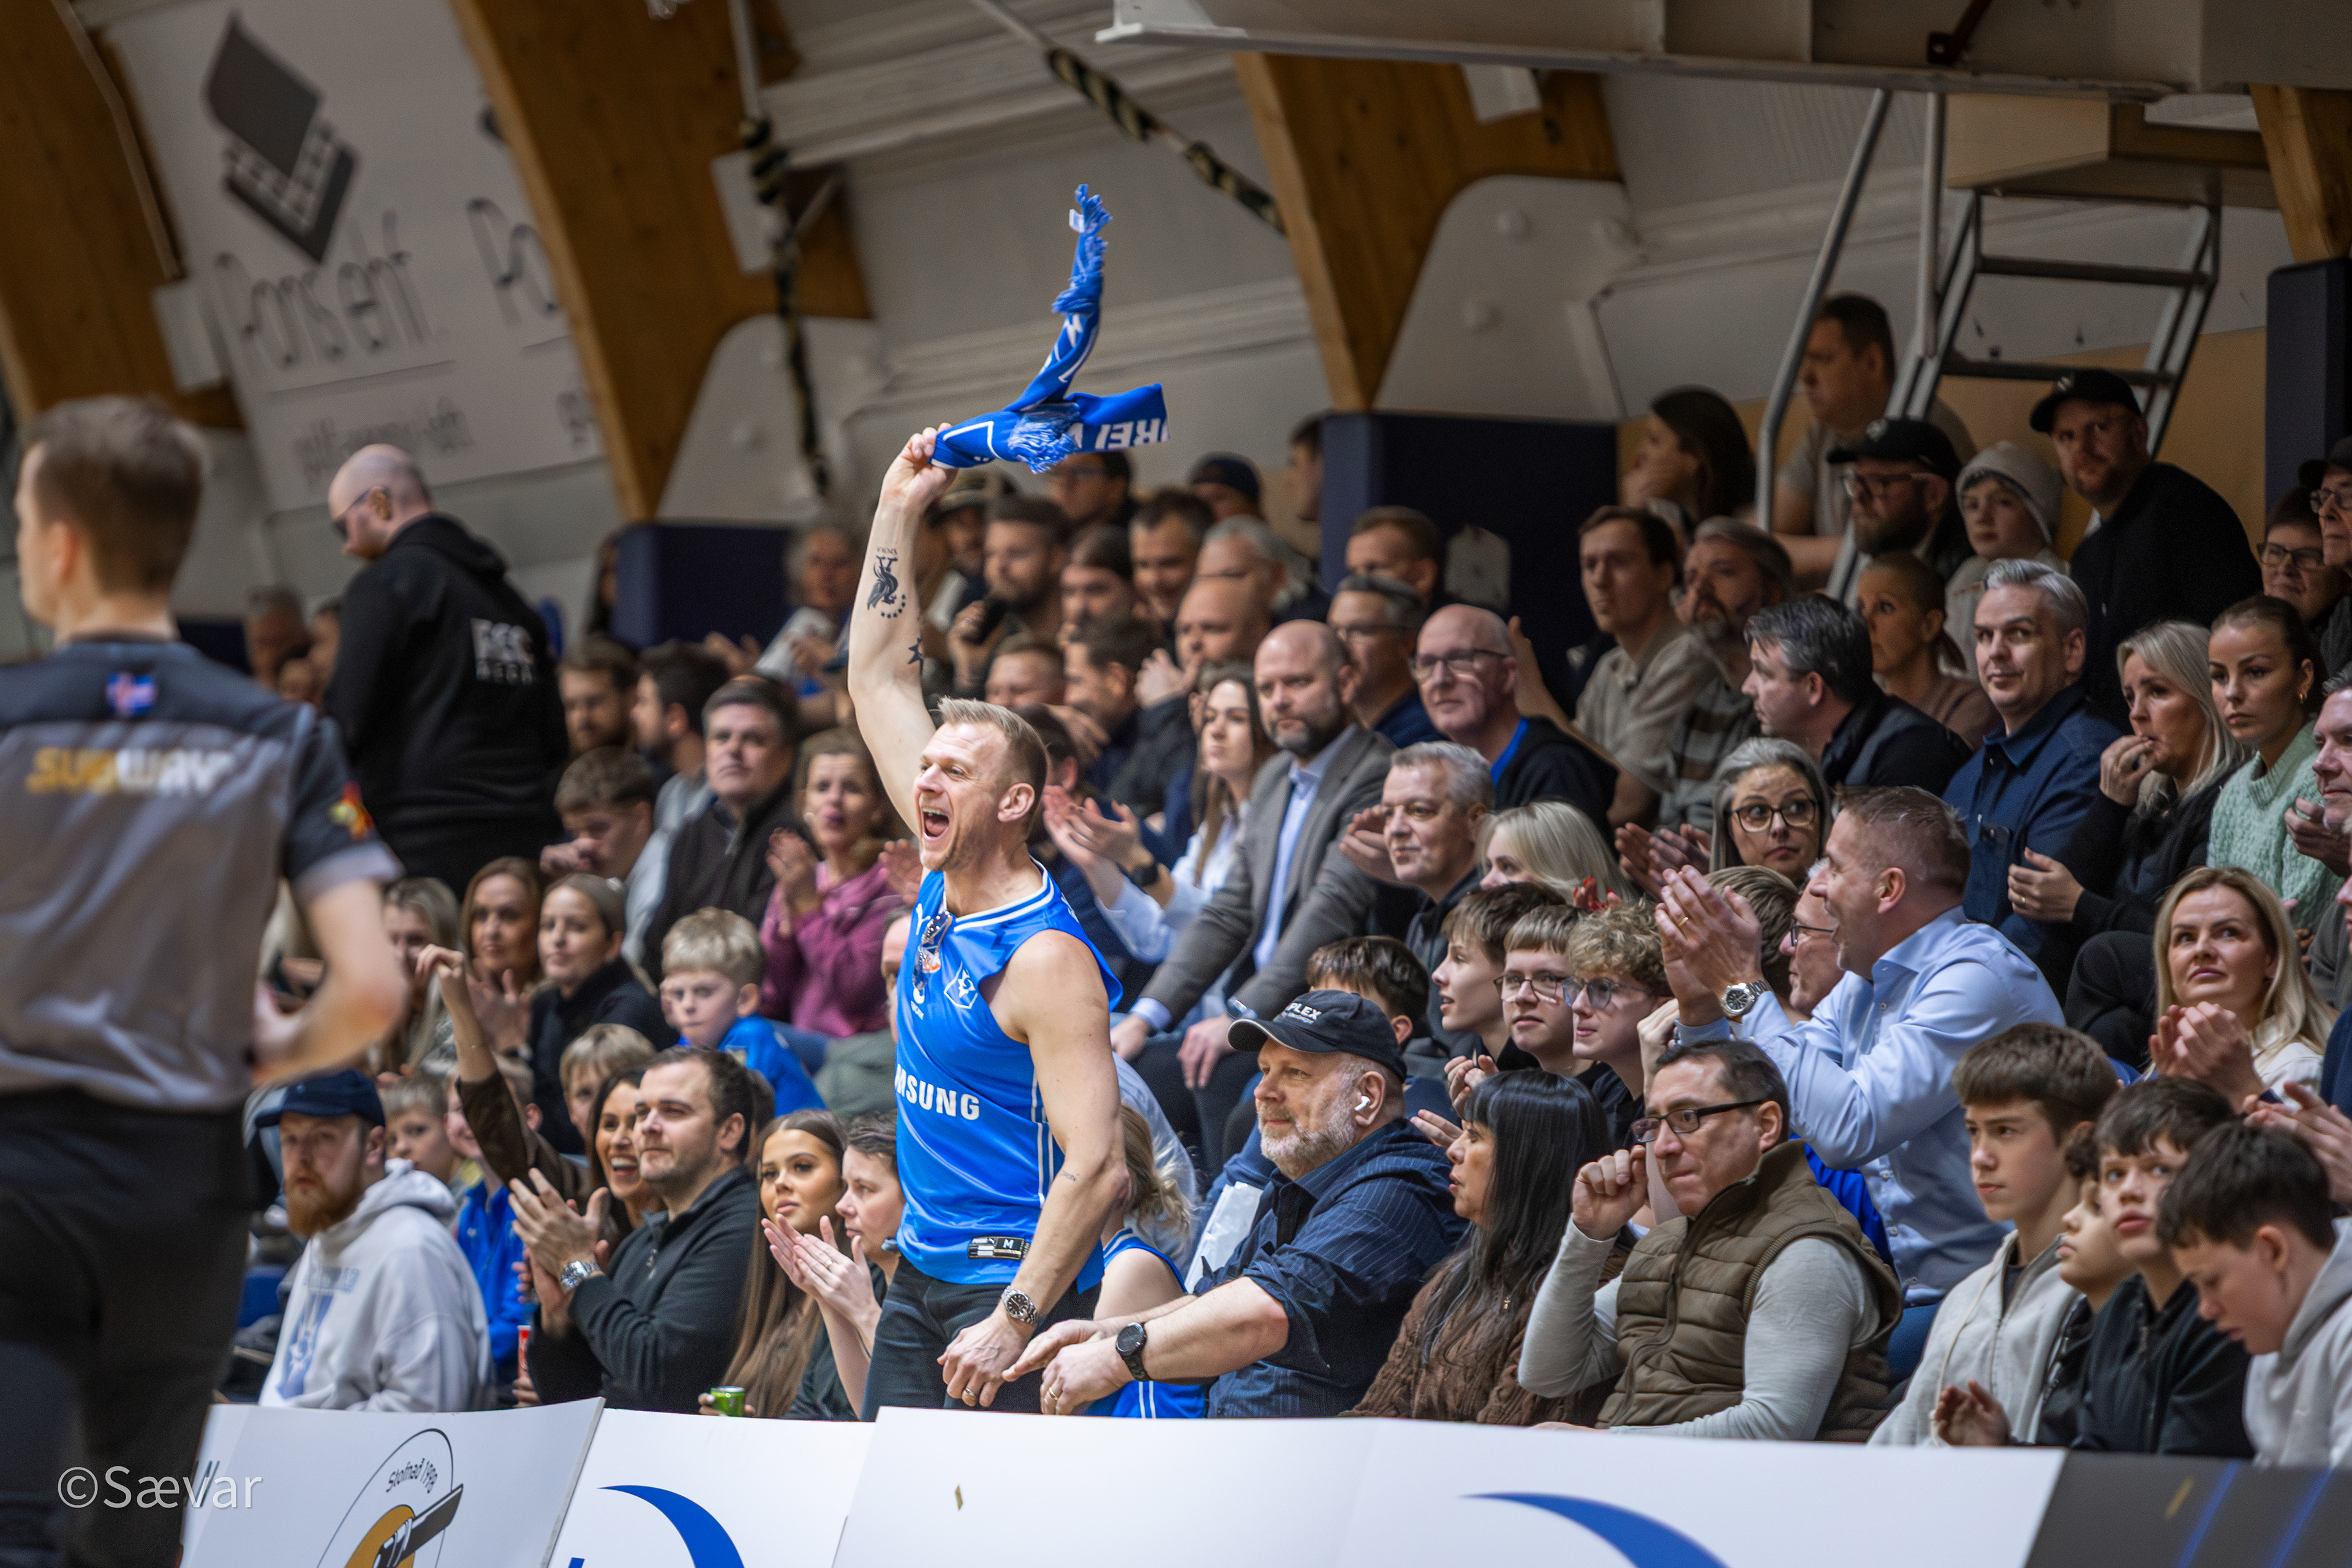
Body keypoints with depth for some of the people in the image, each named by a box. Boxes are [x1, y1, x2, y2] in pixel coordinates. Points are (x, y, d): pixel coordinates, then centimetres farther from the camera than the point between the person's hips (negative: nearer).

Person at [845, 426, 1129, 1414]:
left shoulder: (1047, 958, -17)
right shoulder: (945, 885, 7)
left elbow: (1096, 1168, -23)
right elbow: (879, 680, 15)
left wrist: (1013, 1324, -28)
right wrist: (898, 510, 12)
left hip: (1014, 1285, -8)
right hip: (920, 1275, 8)